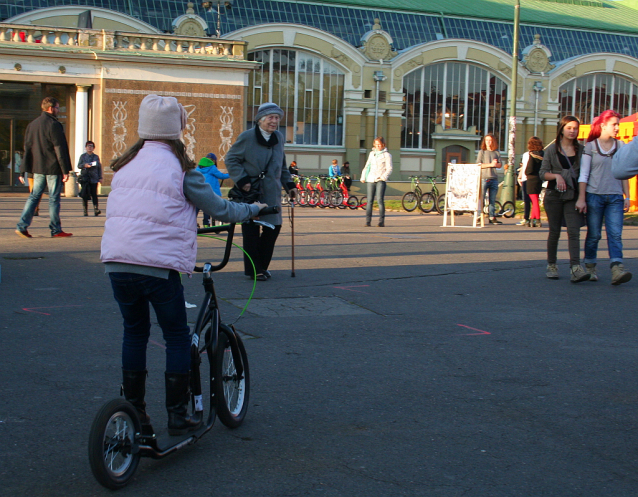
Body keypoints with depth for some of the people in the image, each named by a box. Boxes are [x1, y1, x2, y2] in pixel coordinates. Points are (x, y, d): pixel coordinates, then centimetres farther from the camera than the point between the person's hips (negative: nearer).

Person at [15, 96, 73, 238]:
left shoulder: (32, 125, 12)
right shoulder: (54, 125, -11)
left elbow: (27, 148, 13)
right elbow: (60, 150, -14)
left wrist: (23, 171, 15)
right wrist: (65, 171, -13)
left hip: (37, 168, 6)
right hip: (53, 168, -6)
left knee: (34, 196, 10)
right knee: (54, 198, 0)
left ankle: (22, 226, 1)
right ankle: (56, 230, 4)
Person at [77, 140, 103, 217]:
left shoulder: (96, 157, 12)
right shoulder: (83, 156, 10)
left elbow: (99, 167, 13)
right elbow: (79, 166, 5)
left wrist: (100, 177, 8)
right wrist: (84, 165, -15)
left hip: (94, 178, 0)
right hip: (85, 178, 0)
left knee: (94, 194, -8)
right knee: (84, 195, -1)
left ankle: (96, 209, -13)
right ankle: (85, 210, 5)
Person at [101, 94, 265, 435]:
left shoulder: (126, 163, 13)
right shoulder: (179, 167, -2)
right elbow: (218, 208, 5)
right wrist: (253, 209, 23)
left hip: (116, 260, 5)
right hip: (159, 265, -5)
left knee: (134, 331, 20)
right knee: (177, 336, 10)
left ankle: (134, 409, 25)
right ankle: (177, 415, 11)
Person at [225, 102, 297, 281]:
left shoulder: (279, 138, 12)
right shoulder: (247, 137, -6)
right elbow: (231, 160, -3)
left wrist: (289, 184, 13)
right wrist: (242, 180, -14)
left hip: (271, 192, 5)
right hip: (250, 191, -5)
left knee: (273, 227, 4)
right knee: (251, 231, -2)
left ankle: (262, 266, 20)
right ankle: (253, 270, 8)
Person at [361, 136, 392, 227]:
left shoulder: (387, 155, 3)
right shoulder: (372, 154, 18)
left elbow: (389, 169, -2)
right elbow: (367, 166, 23)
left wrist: (383, 176, -17)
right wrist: (363, 177, 13)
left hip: (380, 180, -4)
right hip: (370, 180, 4)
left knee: (380, 200, -11)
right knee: (369, 201, 1)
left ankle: (381, 221, -8)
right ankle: (368, 221, 3)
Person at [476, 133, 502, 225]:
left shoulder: (497, 153, 16)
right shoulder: (482, 152, 7)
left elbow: (499, 165, 8)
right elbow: (479, 165, -3)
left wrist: (495, 164, -14)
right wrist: (490, 164, -11)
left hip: (494, 178, 3)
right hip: (483, 178, -3)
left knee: (492, 200, 4)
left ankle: (492, 217, 9)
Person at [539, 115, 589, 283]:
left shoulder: (580, 150, 8)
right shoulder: (552, 149, 4)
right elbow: (542, 173, 1)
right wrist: (556, 176, -18)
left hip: (573, 195, 0)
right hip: (554, 195, 0)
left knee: (574, 231, -12)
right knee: (554, 231, 7)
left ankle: (576, 268, -22)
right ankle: (551, 266, 21)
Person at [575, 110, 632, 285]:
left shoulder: (621, 146, 11)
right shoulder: (590, 147, 1)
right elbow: (583, 174, -2)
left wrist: (627, 196, 8)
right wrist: (581, 198, -8)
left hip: (615, 197, 2)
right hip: (594, 196, -2)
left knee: (615, 233, -10)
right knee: (593, 234, 4)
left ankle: (617, 270, -21)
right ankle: (590, 268, 18)